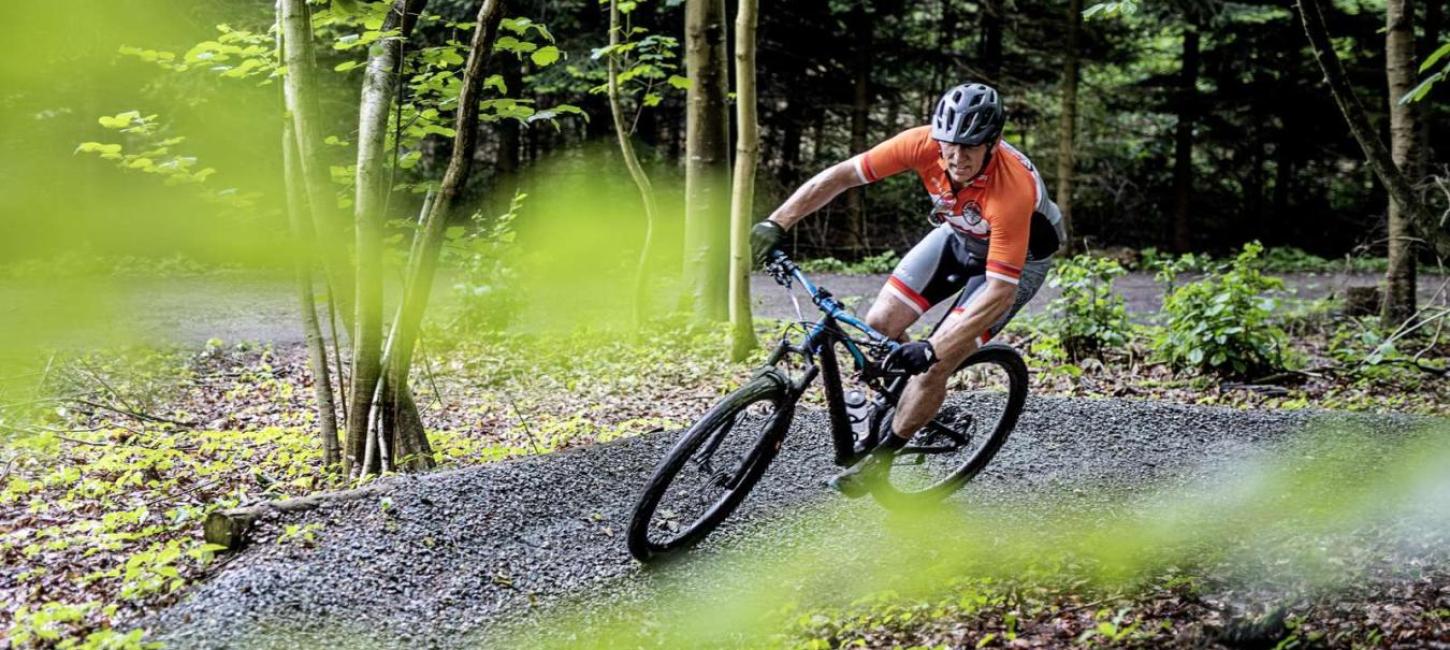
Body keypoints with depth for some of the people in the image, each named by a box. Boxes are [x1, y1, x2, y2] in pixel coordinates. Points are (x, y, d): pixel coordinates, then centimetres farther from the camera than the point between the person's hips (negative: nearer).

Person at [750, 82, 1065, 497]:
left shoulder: (1013, 190, -41)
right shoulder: (924, 143, -29)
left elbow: (1000, 291, -40)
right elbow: (840, 175, -22)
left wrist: (932, 349, -46)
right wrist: (776, 224, -29)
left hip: (1018, 256, -5)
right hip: (958, 234, 5)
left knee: (934, 364, -16)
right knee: (879, 326, -5)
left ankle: (880, 458, 5)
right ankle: (901, 410, 24)